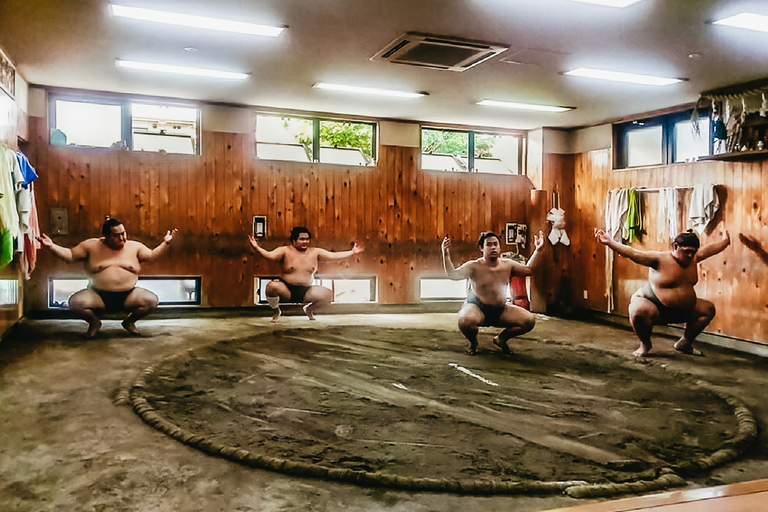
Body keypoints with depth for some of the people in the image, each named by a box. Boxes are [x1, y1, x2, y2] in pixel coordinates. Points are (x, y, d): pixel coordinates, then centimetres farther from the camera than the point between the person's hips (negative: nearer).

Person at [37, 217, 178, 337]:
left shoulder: (134, 246, 8)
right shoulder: (91, 245, 4)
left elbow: (152, 255, 10)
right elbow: (70, 255, 6)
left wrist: (165, 243, -4)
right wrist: (52, 246, -7)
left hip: (128, 296, 1)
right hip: (98, 295, -1)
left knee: (151, 300, -24)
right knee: (75, 302, -29)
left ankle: (129, 321, 9)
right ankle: (94, 322, 8)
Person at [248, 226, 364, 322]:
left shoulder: (315, 252, 5)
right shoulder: (285, 251, -6)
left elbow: (334, 255, 7)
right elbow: (270, 255, -21)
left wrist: (352, 253, 2)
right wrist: (257, 248, -38)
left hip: (305, 291, 3)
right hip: (286, 290, -3)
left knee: (328, 295, -18)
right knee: (272, 286, -35)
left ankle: (309, 309, 16)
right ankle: (276, 310, 1)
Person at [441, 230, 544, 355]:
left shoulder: (507, 264, 1)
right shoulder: (474, 266, -15)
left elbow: (528, 269, 17)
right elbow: (452, 275, -29)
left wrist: (537, 250, 11)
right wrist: (446, 255, -41)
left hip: (501, 310, 5)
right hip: (477, 308, -5)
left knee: (529, 320, -11)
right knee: (465, 320, -40)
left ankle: (501, 338, 15)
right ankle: (472, 341, 0)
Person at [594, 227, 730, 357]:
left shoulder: (693, 258, 3)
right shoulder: (659, 259, -19)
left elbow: (712, 248, 20)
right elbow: (633, 253, -30)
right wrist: (610, 242, -41)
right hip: (653, 307, -8)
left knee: (708, 308, 9)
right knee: (639, 311, -39)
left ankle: (685, 342, 24)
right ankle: (645, 344, -7)